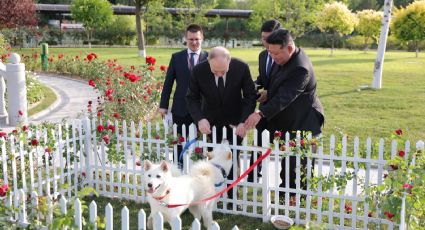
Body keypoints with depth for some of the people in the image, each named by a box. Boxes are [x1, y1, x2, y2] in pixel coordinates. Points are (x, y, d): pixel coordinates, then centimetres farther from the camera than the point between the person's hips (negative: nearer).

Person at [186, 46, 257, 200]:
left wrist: (244, 121, -24)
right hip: (211, 119, 0)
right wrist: (199, 119, -27)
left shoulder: (241, 68, -21)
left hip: (235, 119, 0)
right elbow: (192, 98, -9)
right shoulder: (198, 71, -20)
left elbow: (250, 96, -12)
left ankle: (232, 196, 14)